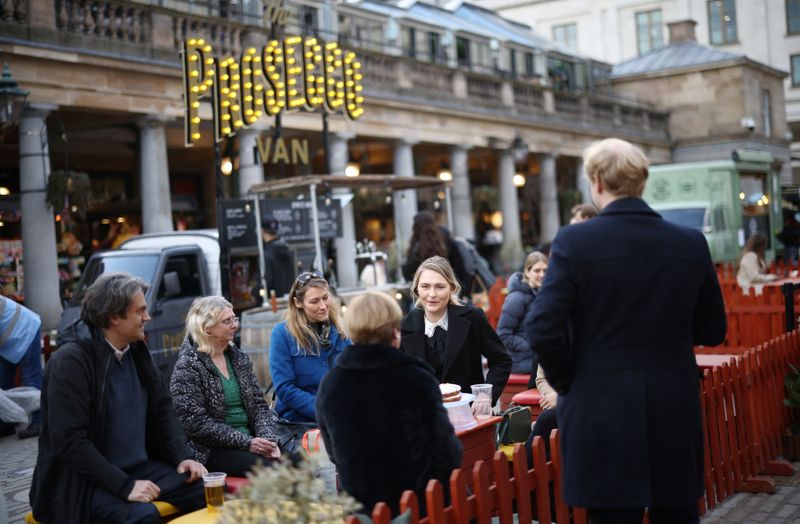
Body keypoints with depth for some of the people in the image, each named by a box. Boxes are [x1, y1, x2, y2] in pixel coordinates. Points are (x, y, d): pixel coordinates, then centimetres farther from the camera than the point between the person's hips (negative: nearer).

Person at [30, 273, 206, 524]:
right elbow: (69, 441, -22)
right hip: (86, 482, -7)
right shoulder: (70, 360, -16)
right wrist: (124, 486, -25)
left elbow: (163, 409, 15)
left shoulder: (136, 350, 6)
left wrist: (183, 456, -1)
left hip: (140, 467, 7)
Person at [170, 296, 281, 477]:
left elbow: (259, 405, 13)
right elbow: (196, 423, -13)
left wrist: (269, 440, -6)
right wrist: (246, 443, -17)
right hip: (210, 450, -6)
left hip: (249, 440, 6)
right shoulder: (188, 366, -6)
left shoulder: (239, 357, 13)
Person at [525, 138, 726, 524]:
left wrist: (565, 381, 2)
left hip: (602, 409, -3)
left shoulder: (574, 241, -11)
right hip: (675, 408, 3)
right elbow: (712, 331, 8)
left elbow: (542, 330, -15)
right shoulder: (692, 243, 0)